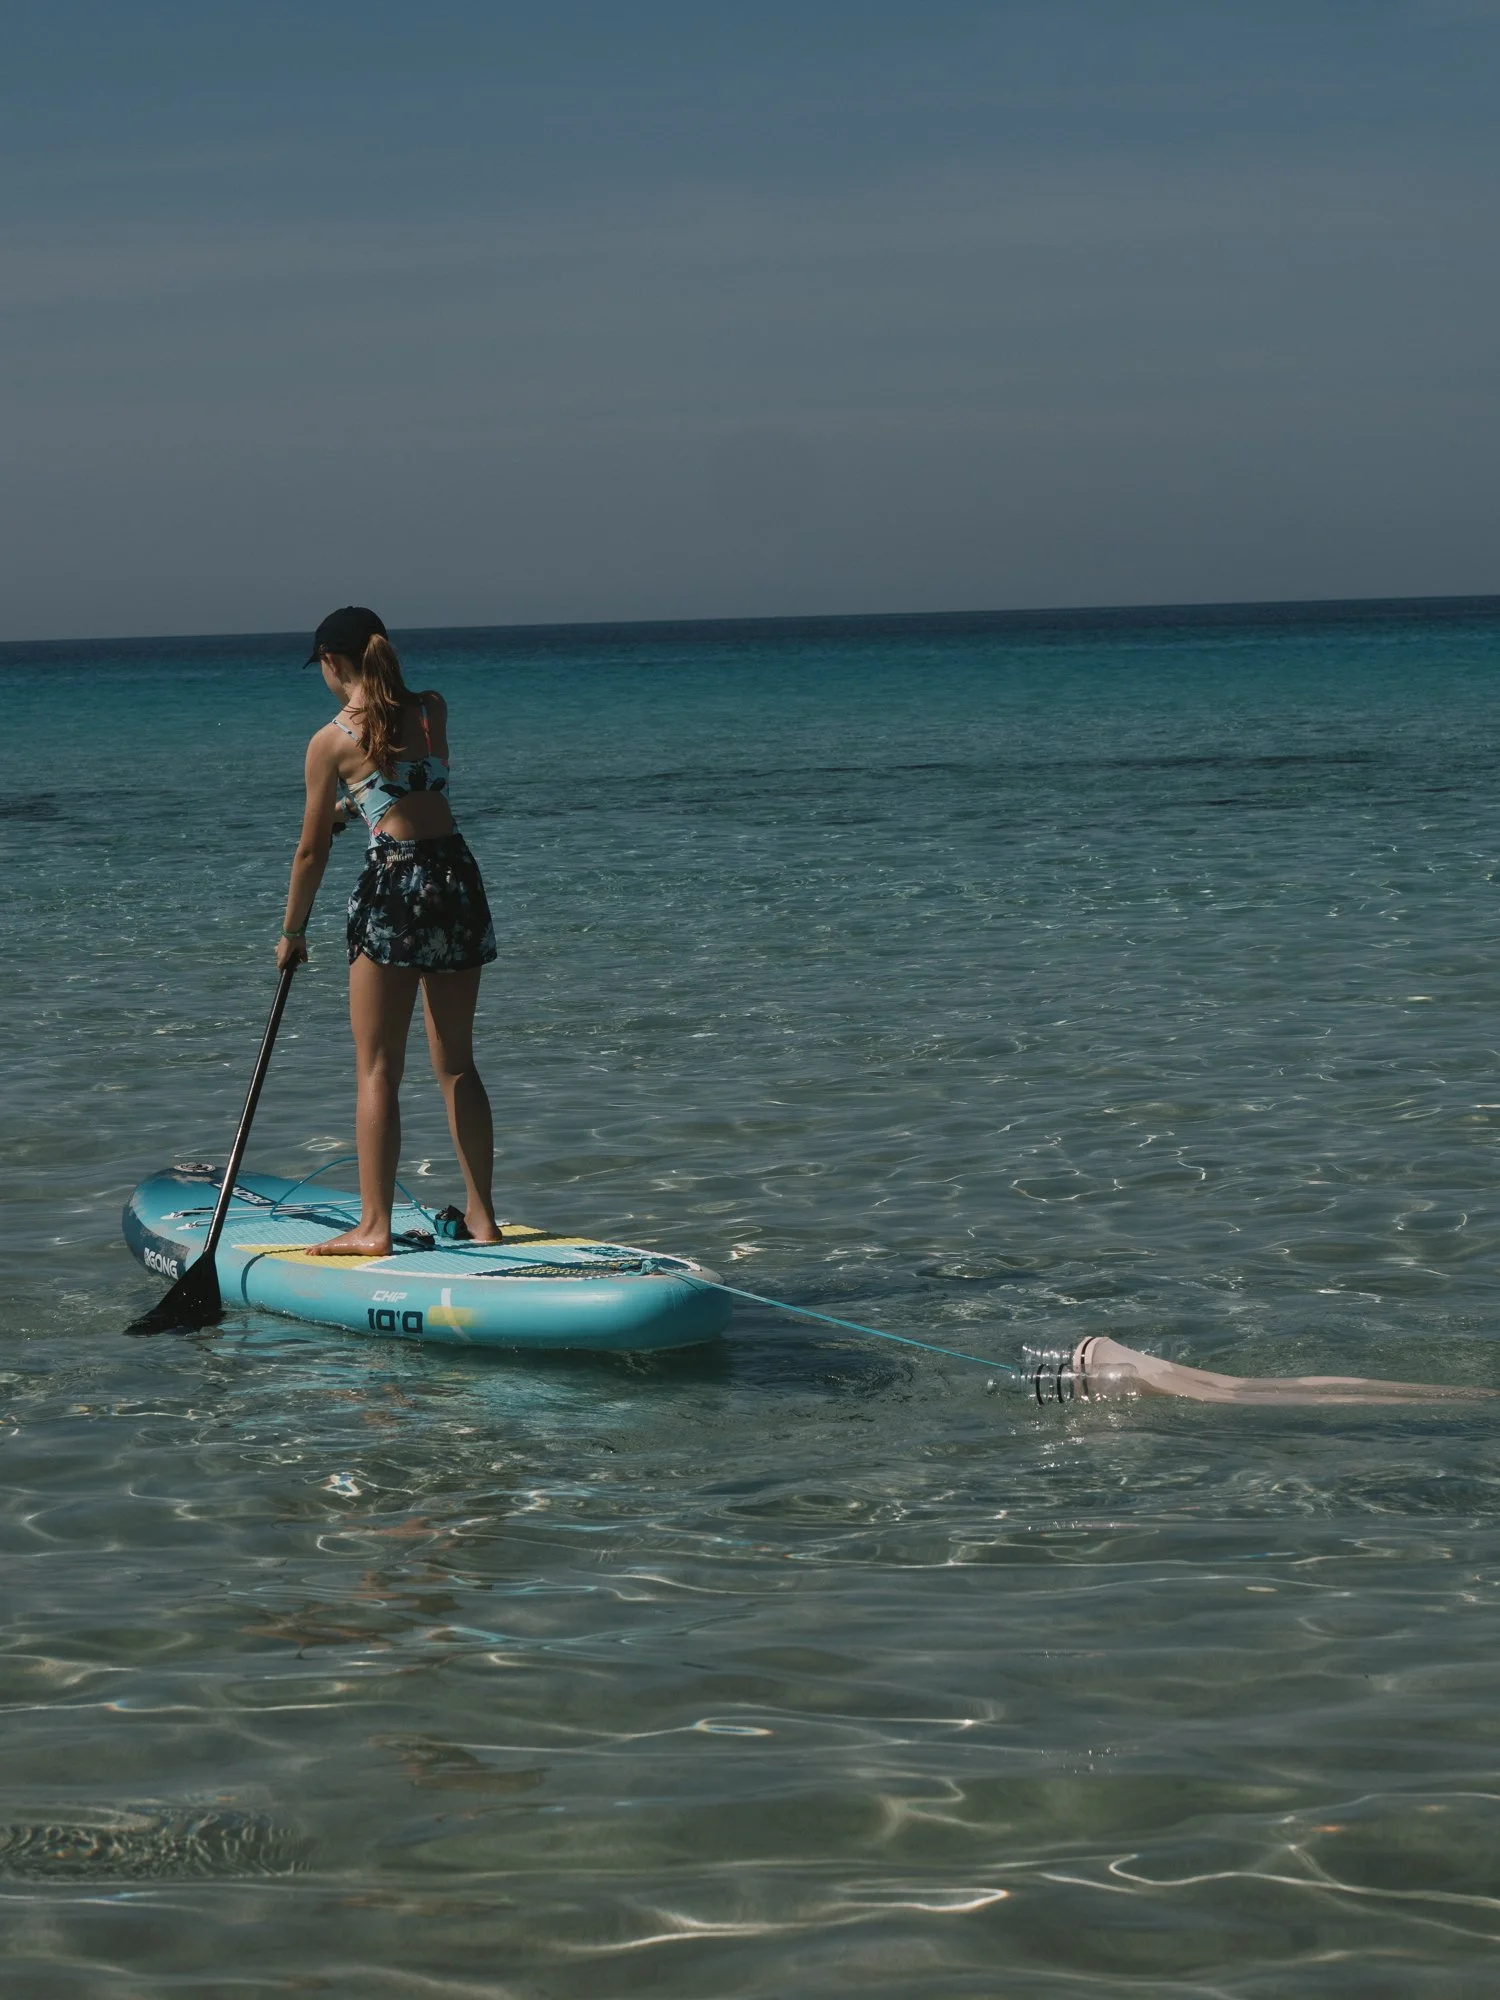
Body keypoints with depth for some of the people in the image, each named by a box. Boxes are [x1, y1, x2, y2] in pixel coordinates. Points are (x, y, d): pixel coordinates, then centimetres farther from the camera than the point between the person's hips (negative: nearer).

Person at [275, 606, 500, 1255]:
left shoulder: (332, 740, -3)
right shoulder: (433, 709, 10)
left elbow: (312, 851, 3)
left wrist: (291, 933, 15)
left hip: (393, 884, -5)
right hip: (459, 876, 5)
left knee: (378, 1070, 1)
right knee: (457, 1063, 14)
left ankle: (374, 1226, -1)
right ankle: (482, 1216, 16)